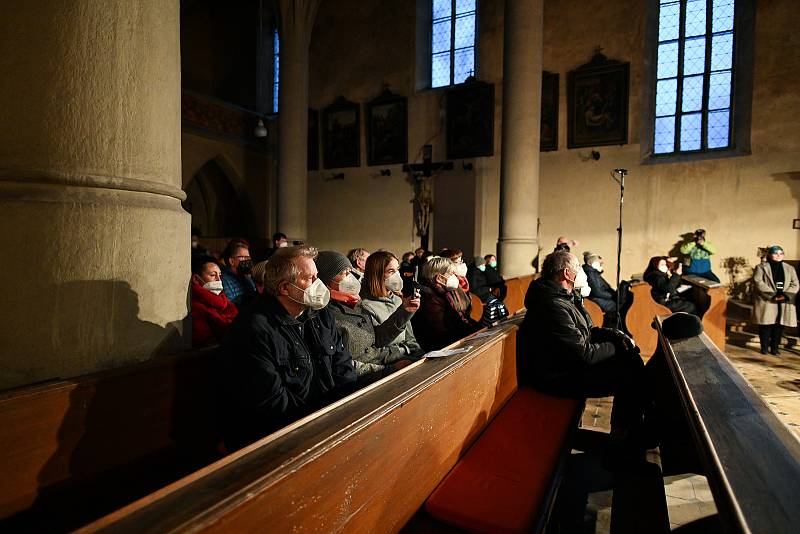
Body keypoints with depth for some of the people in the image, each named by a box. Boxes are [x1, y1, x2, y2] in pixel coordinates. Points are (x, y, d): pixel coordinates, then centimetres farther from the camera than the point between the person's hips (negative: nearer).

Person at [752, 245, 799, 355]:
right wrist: (772, 295, -16)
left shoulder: (790, 269, 15)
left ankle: (775, 347, 12)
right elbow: (758, 282, -10)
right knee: (766, 324, -2)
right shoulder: (761, 267, 2)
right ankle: (764, 347, 8)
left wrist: (785, 295, -10)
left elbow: (795, 284, 8)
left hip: (784, 303, 3)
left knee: (779, 325, 3)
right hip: (766, 301, -3)